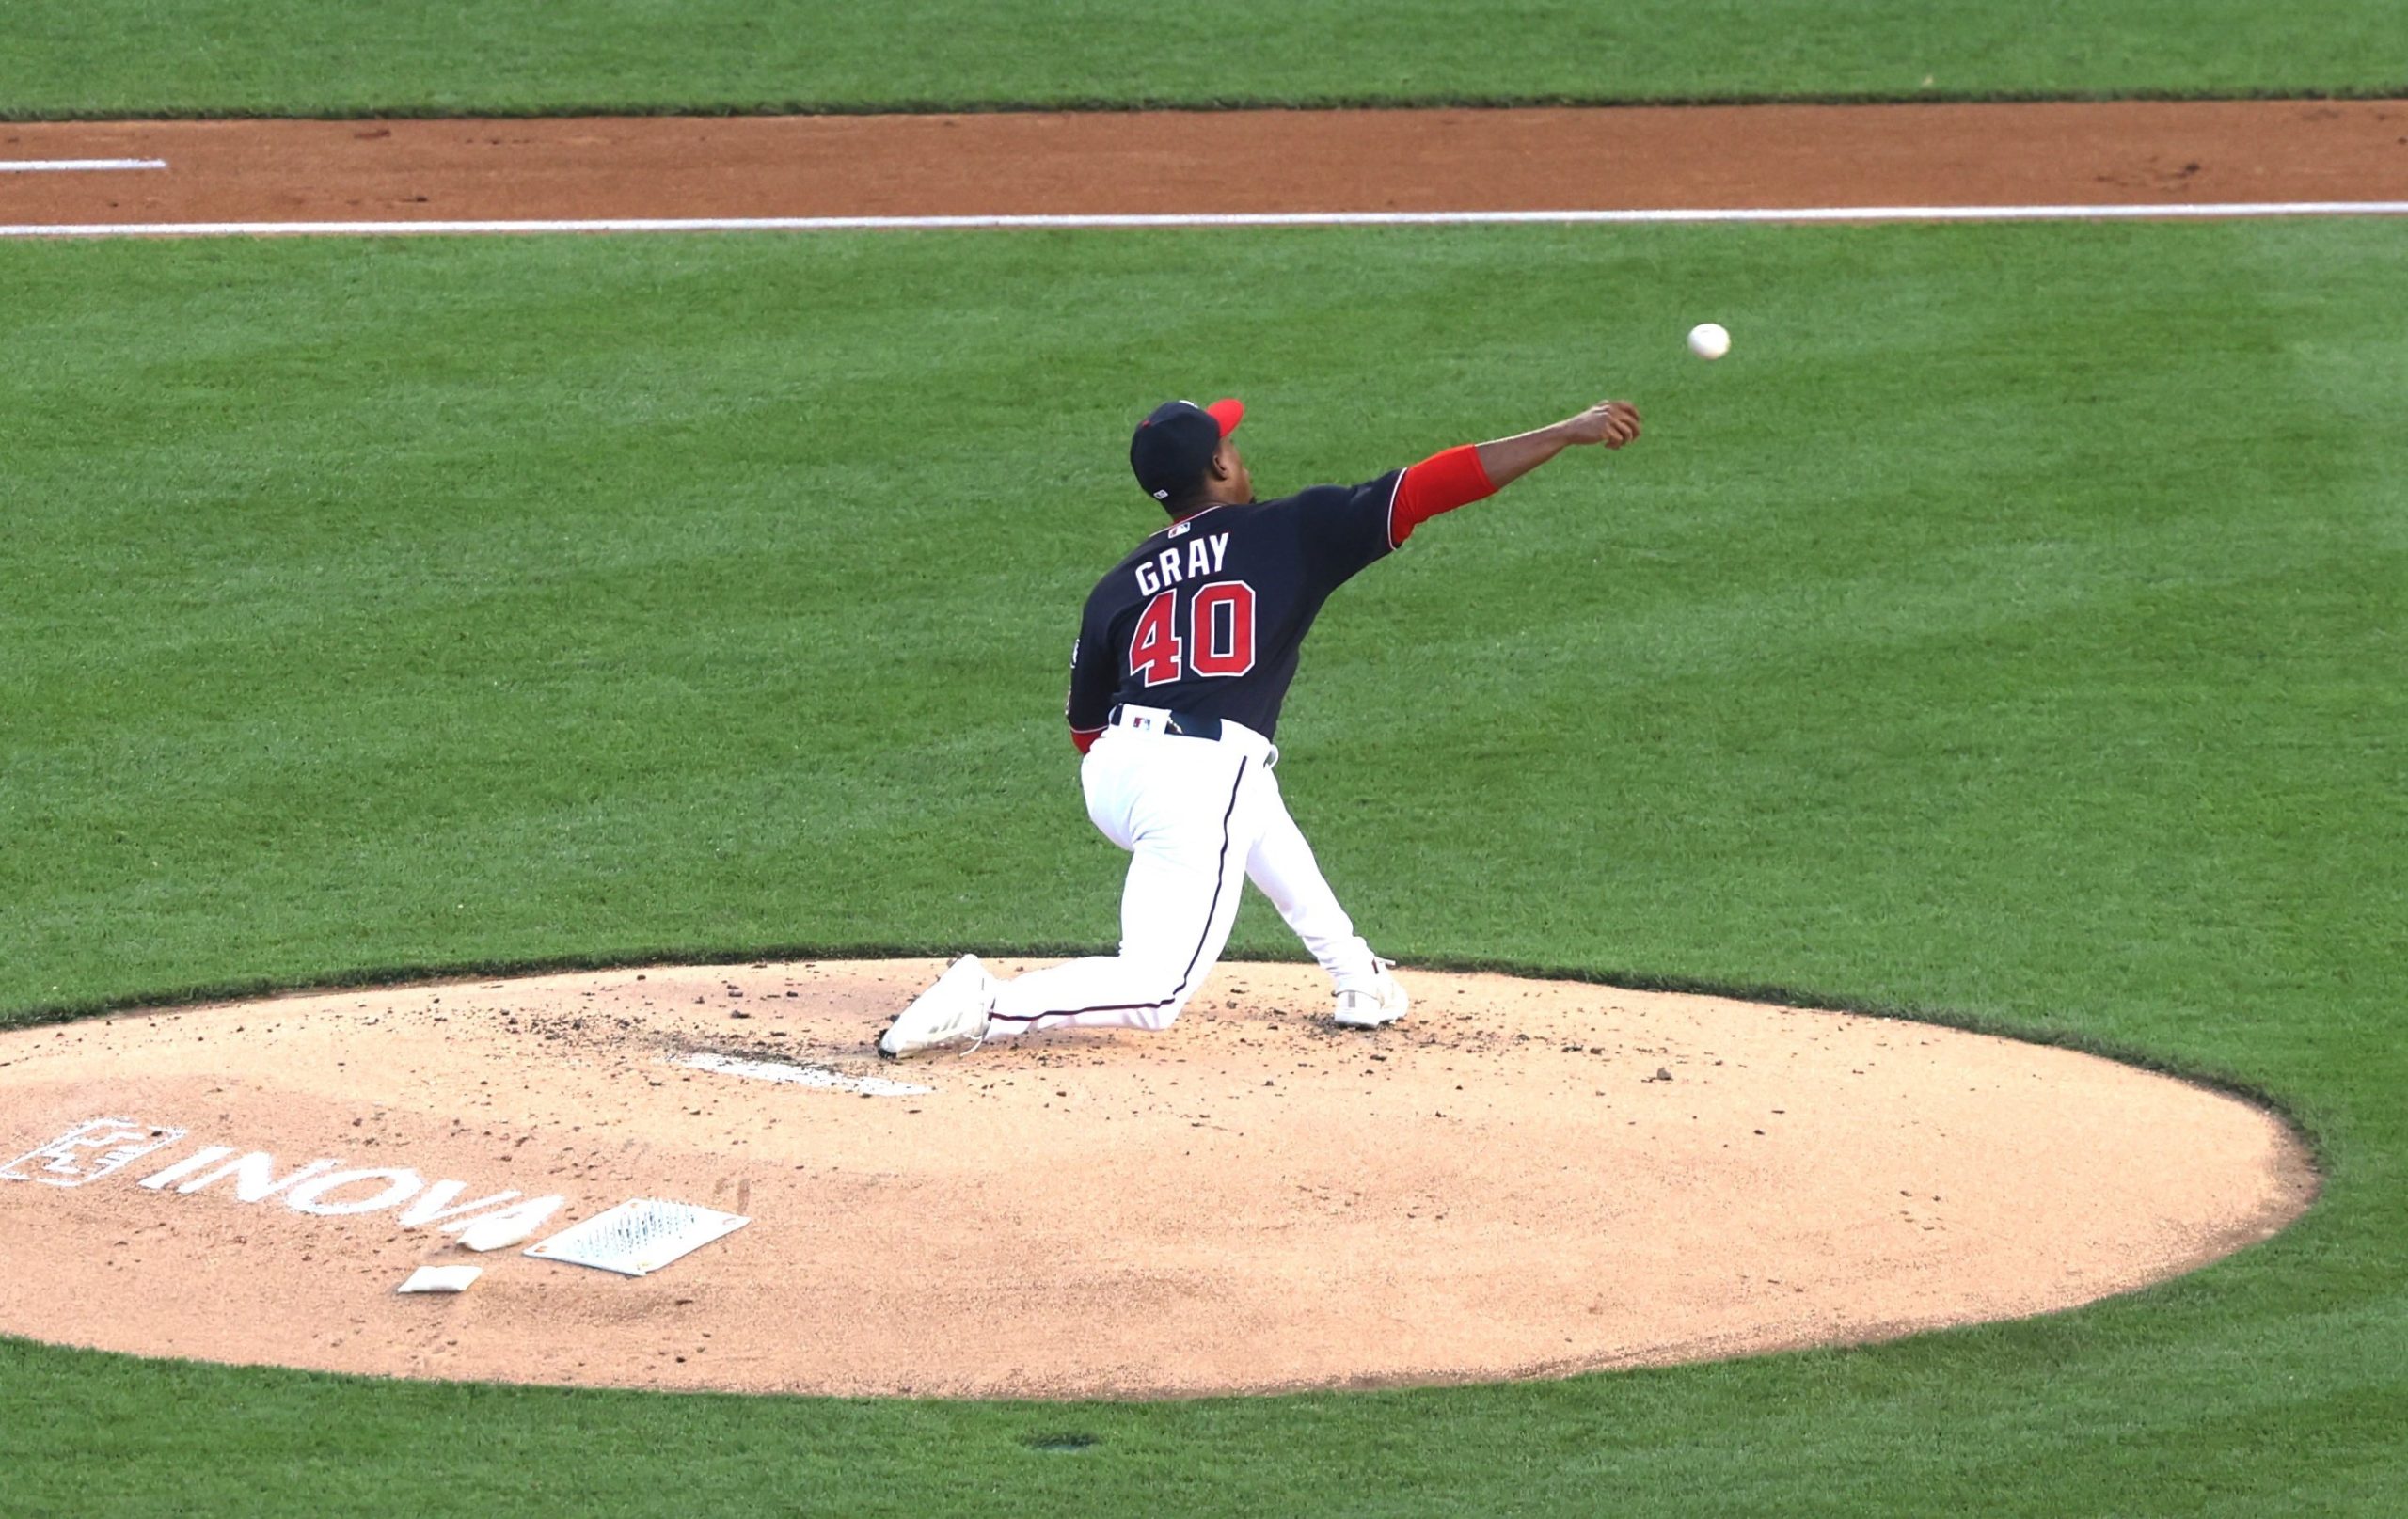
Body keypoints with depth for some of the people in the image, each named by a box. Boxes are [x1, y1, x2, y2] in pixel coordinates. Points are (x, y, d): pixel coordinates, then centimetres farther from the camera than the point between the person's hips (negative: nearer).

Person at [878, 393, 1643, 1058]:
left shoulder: (1120, 586, 15)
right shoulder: (1291, 530, 5)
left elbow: (1085, 727, 17)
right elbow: (1431, 486, 3)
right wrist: (1569, 434, 6)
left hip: (1108, 777, 6)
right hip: (1202, 781, -6)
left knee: (1258, 814, 37)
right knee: (1153, 994, -4)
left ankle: (1357, 980, 36)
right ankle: (986, 1007, -23)